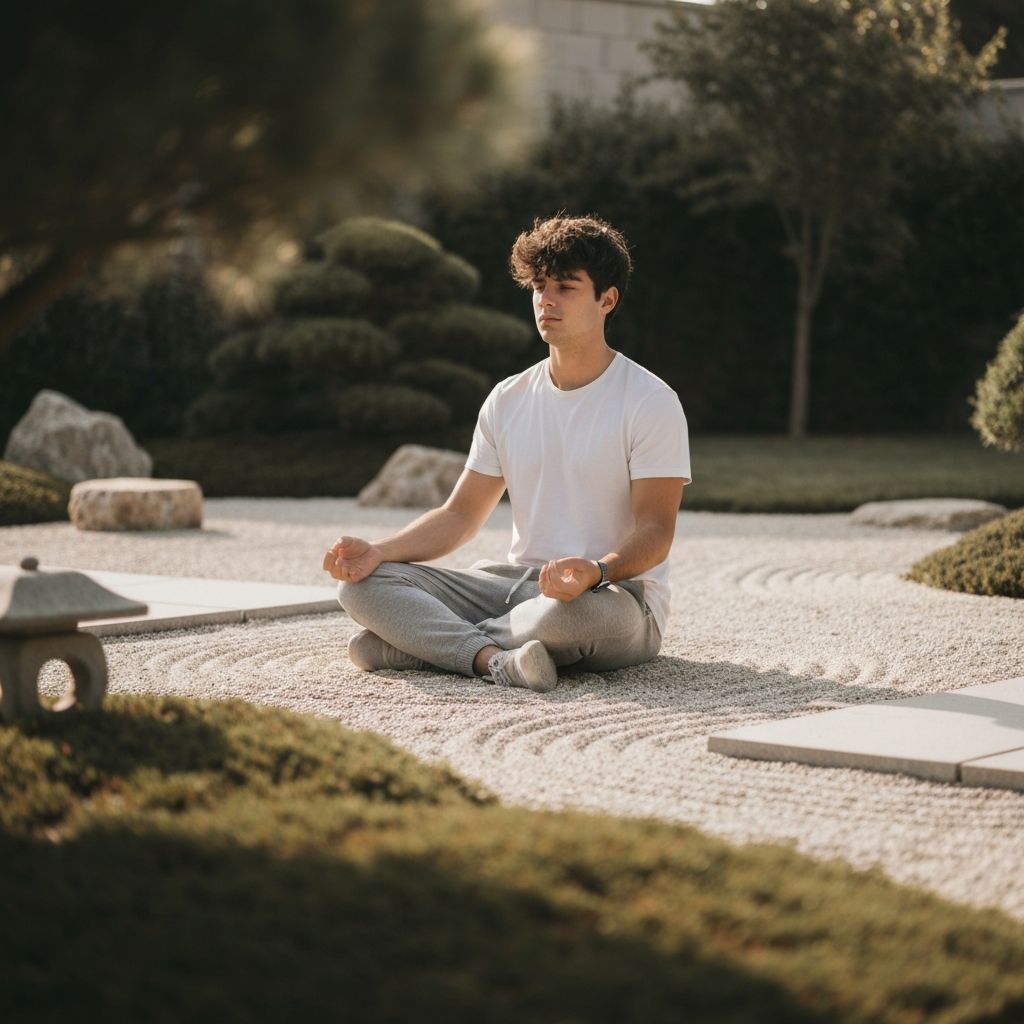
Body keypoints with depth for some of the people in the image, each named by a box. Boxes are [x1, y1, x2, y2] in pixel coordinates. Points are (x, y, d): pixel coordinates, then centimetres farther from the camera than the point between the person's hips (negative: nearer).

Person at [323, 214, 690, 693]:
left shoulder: (651, 402, -6)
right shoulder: (508, 400, 12)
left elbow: (654, 531, -12)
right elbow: (460, 515, 12)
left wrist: (597, 571, -35)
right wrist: (378, 551, -7)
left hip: (615, 596, -5)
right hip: (517, 583, 6)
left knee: (578, 610, -44)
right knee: (362, 582, -13)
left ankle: (418, 641, -25)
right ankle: (493, 659, -33)